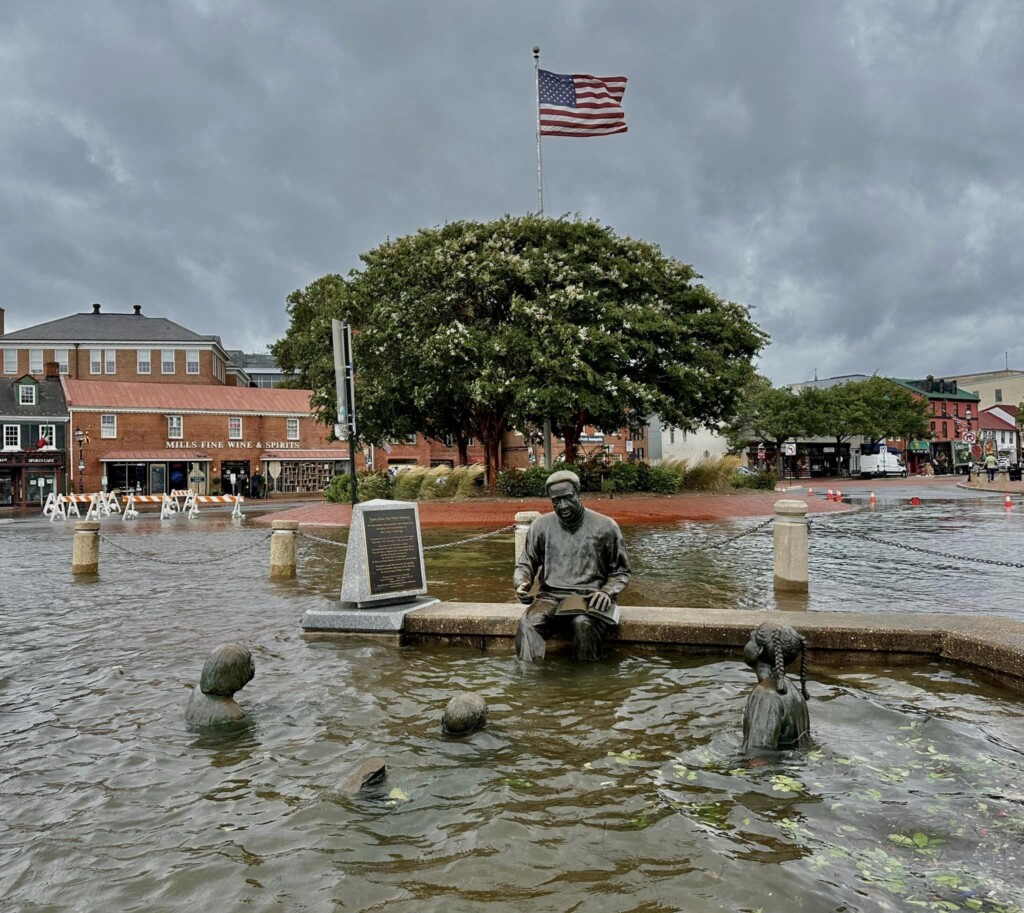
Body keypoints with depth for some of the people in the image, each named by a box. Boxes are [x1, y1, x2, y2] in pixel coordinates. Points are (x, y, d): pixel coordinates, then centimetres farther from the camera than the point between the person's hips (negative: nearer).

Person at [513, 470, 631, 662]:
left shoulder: (606, 527, 4)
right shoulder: (541, 526, 10)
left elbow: (621, 571, 11)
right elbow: (525, 565, 17)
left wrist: (607, 592, -9)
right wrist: (522, 584, -6)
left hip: (590, 598, -2)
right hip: (551, 596, 2)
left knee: (584, 624, -37)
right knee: (527, 623, -31)